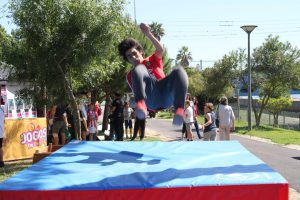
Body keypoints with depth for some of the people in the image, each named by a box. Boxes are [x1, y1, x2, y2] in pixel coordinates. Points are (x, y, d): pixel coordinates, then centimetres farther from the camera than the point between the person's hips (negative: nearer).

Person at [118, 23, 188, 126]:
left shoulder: (152, 60, 29)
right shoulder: (131, 75, 29)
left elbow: (160, 49, 7)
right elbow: (136, 92, 19)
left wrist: (148, 34, -6)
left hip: (166, 95, 1)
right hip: (151, 100, -1)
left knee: (179, 71, -27)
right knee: (138, 69, -23)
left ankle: (179, 110, -47)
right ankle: (141, 105, -49)